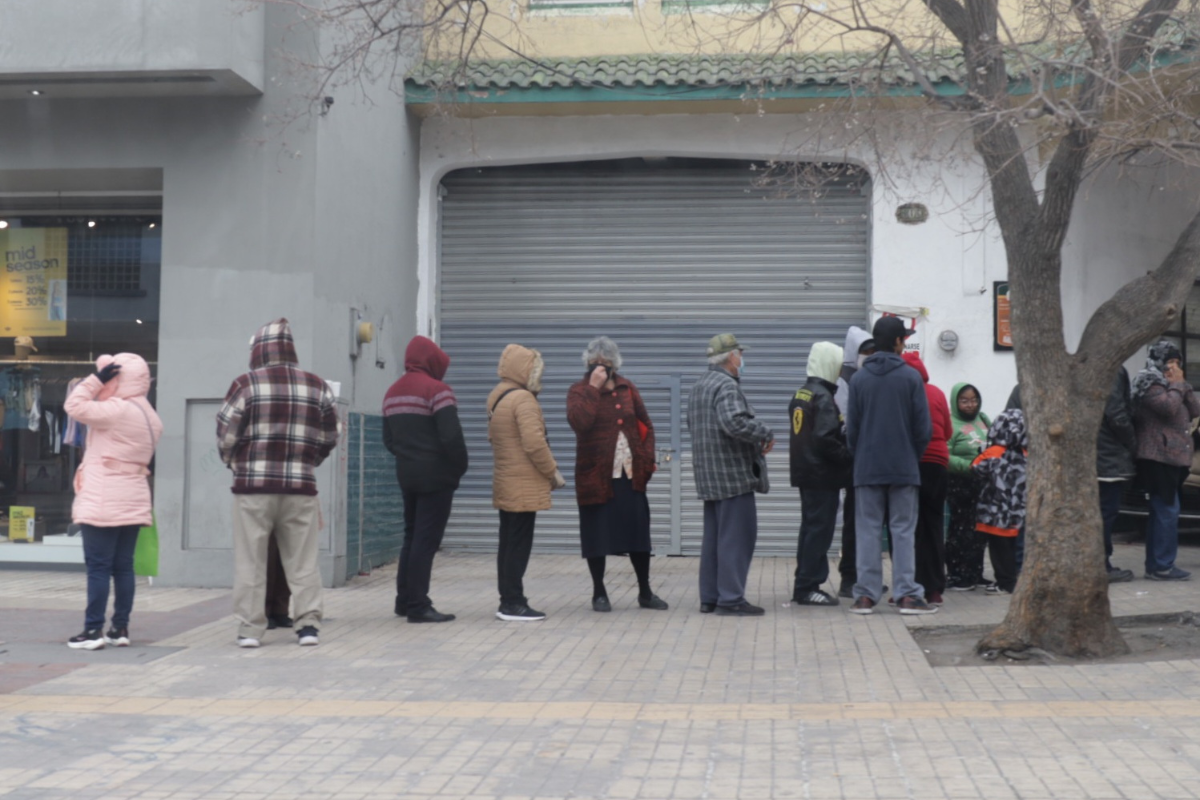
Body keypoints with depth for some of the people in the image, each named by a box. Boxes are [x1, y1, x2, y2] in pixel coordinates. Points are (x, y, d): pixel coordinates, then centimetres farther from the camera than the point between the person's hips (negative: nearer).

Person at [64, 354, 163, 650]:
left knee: (98, 566, -5)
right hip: (133, 500, 8)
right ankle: (120, 628, 10)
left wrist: (96, 378, -8)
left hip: (104, 501, -8)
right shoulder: (150, 416, 14)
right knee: (123, 566, 9)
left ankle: (93, 630, -3)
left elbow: (74, 406, -13)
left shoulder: (117, 410, -15)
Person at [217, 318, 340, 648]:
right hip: (301, 486, 2)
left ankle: (250, 628, 7)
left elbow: (226, 435, -2)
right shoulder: (317, 386, 7)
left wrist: (234, 463, 16)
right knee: (302, 562, 9)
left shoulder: (245, 384, -3)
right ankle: (308, 624, 7)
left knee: (250, 562, 5)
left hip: (253, 486, -2)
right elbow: (329, 438, 10)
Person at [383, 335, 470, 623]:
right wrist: (460, 467, -6)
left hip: (406, 475, 8)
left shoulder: (392, 393, 13)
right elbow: (451, 436, -20)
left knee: (411, 536, 16)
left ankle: (405, 600, 19)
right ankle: (418, 606, -4)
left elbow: (389, 439, 14)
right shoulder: (436, 390, -14)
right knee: (426, 540, -5)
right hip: (436, 476, -8)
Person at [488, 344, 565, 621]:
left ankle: (508, 602, 15)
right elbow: (534, 443, -22)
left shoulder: (497, 397, 14)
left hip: (505, 483, 9)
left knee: (509, 544, 11)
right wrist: (553, 472, -10)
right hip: (524, 486, -9)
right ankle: (514, 604, -3)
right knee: (519, 545, -5)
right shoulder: (523, 399, -15)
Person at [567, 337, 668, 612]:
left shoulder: (627, 388, 9)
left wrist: (647, 460, 5)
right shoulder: (579, 391, -4)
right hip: (596, 476, -3)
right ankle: (599, 593, 15)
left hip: (631, 475, 4)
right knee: (597, 535, 2)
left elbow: (645, 425, 15)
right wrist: (593, 388, -21)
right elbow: (579, 422, -23)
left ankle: (645, 592, 19)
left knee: (638, 533, 7)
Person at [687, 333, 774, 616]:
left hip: (709, 476, 10)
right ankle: (730, 598, -5)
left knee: (713, 537, 13)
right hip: (733, 473, -10)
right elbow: (734, 422, -30)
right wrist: (766, 434, -15)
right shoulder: (727, 386, -14)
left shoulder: (699, 386, 18)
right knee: (737, 537, -5)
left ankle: (709, 597, 17)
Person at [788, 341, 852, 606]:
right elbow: (825, 439, -24)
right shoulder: (823, 397, -16)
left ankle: (804, 585, 19)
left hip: (805, 472, 9)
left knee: (810, 527, 15)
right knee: (819, 529, -4)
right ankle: (808, 587, -2)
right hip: (822, 474, -9)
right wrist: (849, 458, -13)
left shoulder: (800, 394, 12)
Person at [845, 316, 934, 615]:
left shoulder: (858, 379, 2)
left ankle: (866, 595, 5)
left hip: (867, 468, 2)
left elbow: (851, 428, 3)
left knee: (868, 531, 5)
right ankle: (907, 595, 2)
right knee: (903, 531, 3)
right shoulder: (911, 377, -4)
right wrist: (913, 457, 11)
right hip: (904, 467, -2)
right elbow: (924, 427, -3)